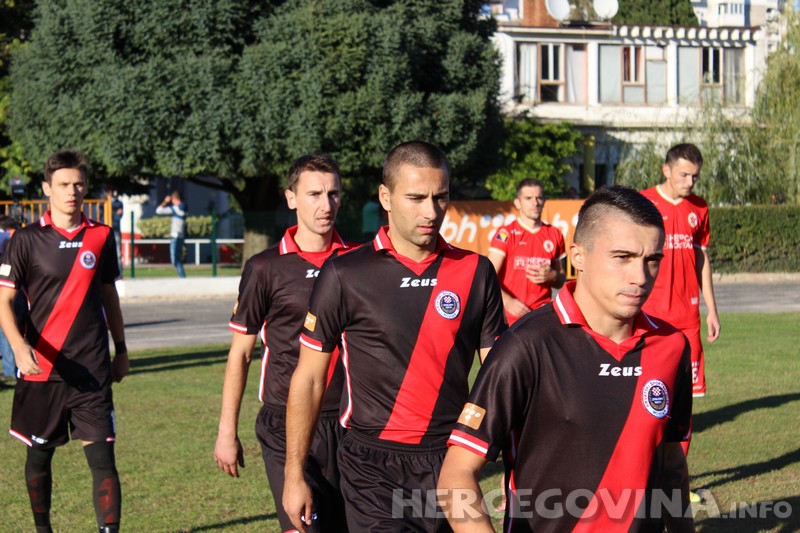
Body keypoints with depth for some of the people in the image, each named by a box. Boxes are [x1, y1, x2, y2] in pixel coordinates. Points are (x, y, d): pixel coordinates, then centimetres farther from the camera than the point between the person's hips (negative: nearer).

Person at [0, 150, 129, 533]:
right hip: (41, 369, -1)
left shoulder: (101, 236, 7)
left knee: (102, 458, -8)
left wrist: (121, 349, 20)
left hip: (92, 371, 1)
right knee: (40, 455, 12)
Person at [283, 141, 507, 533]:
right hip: (374, 469, -2)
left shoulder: (476, 272, 4)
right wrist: (294, 475, 0)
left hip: (452, 463, 3)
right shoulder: (345, 275, -3)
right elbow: (308, 379, 2)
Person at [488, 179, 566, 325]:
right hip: (511, 316, -3)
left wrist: (551, 276, -1)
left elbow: (561, 281, 22)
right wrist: (507, 301, -22)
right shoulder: (506, 234, 0)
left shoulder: (554, 235, 13)